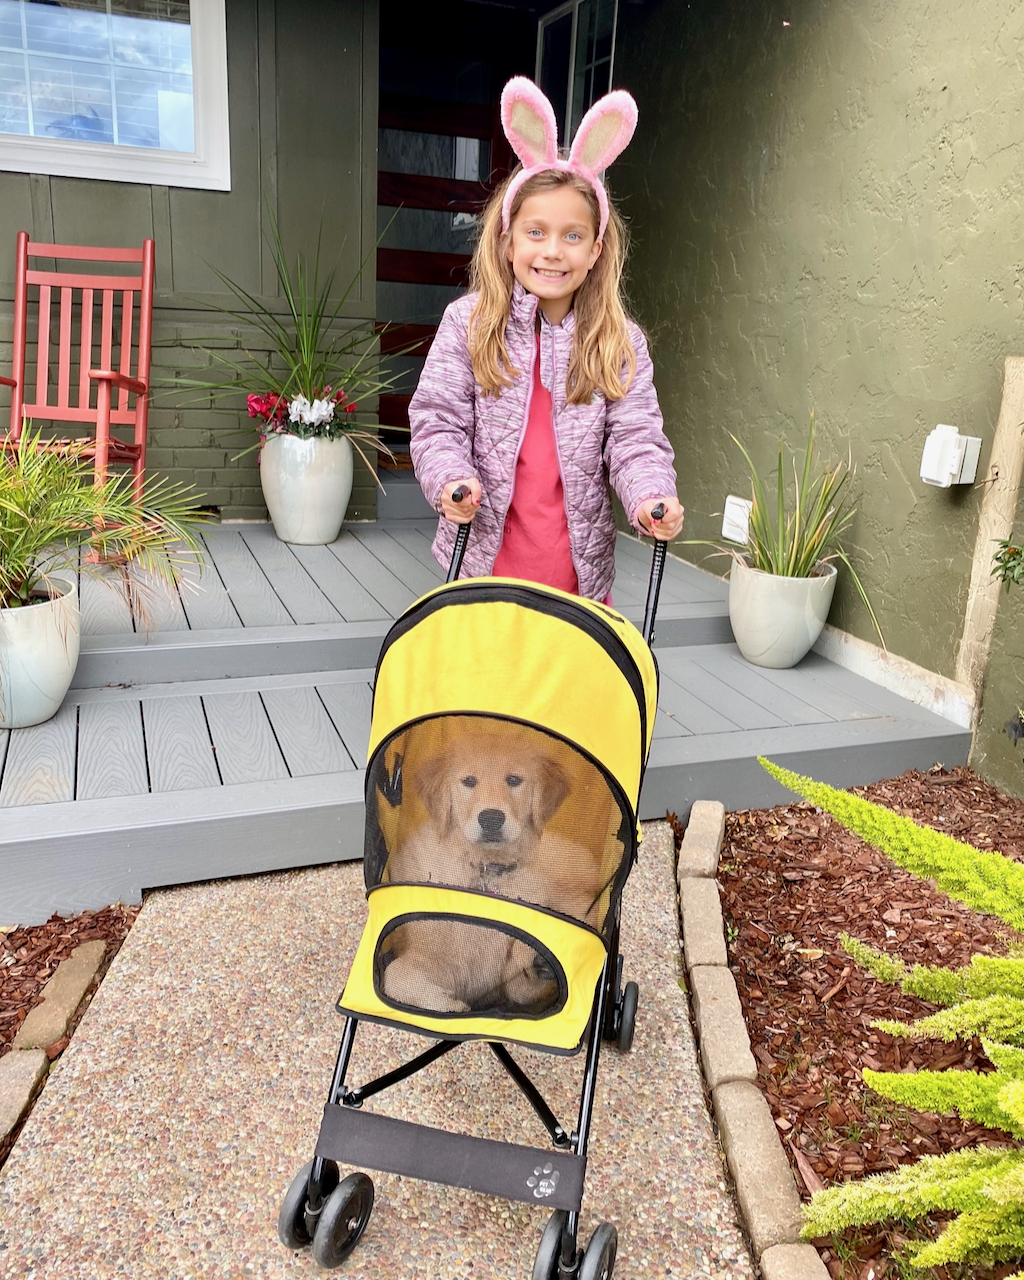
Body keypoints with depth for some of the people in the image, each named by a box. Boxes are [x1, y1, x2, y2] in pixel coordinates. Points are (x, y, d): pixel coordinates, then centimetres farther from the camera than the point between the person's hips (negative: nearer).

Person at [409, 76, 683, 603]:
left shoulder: (622, 343, 2)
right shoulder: (467, 324, -1)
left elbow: (635, 440, -2)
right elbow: (437, 422, -1)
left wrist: (652, 498, -21)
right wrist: (451, 479, -20)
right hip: (485, 554, -1)